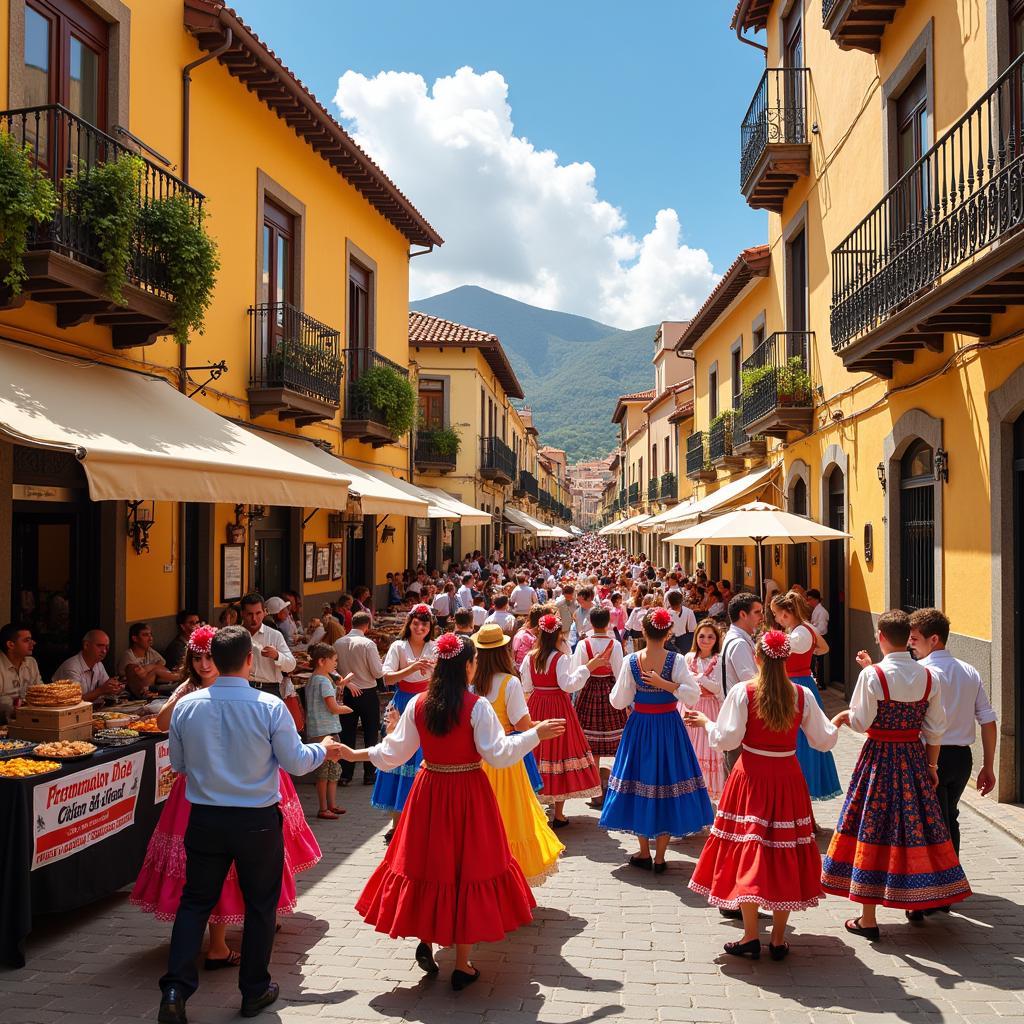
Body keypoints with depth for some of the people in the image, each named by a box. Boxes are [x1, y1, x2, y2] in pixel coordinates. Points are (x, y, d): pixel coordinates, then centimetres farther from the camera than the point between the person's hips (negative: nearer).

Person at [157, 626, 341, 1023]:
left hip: (205, 818, 2)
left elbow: (178, 765, 6)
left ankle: (175, 989, 9)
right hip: (258, 822, -2)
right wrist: (324, 749, 12)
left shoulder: (186, 706, -7)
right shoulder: (270, 707, -16)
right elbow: (295, 763, -8)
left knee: (195, 901, 16)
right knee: (260, 904, 14)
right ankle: (255, 991, 25)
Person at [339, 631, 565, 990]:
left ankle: (424, 941, 23)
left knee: (428, 863, 18)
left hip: (429, 792, 3)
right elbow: (498, 754, -14)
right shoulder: (477, 706, -15)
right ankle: (462, 966, 15)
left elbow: (393, 752, 2)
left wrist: (358, 754, 18)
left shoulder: (417, 704, -4)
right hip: (469, 794, -3)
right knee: (468, 867, 7)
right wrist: (536, 734, -5)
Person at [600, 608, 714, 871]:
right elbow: (693, 695, -18)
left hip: (639, 726, 1)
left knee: (641, 784, 14)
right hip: (669, 727, -1)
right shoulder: (676, 660, -12)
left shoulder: (630, 661, -9)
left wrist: (614, 692, 16)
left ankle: (644, 853, 23)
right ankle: (659, 857, 13)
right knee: (667, 783, 9)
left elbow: (619, 702, -3)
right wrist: (667, 685, -18)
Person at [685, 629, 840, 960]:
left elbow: (726, 740, -12)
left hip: (751, 777, -2)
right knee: (785, 853, 10)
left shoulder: (743, 692, -11)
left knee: (747, 851, 5)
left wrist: (706, 723, 7)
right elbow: (824, 740, 4)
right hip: (789, 779, 3)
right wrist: (836, 724, 25)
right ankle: (778, 938, 16)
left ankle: (751, 936, 7)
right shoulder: (802, 695, -3)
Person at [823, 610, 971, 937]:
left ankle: (868, 919, 10)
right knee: (916, 824, 17)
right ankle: (917, 902, 33)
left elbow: (861, 722, -13)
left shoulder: (872, 675, -16)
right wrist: (931, 765, 14)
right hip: (914, 757, 4)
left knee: (872, 828, 3)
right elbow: (935, 729, 3)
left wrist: (844, 715, 8)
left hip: (879, 757, -4)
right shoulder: (929, 677, -2)